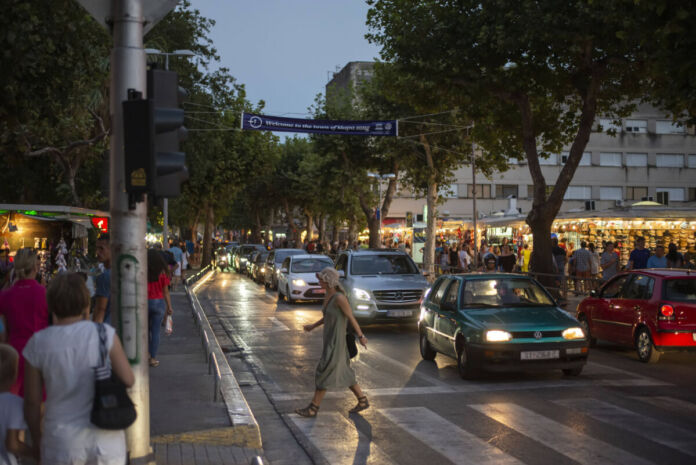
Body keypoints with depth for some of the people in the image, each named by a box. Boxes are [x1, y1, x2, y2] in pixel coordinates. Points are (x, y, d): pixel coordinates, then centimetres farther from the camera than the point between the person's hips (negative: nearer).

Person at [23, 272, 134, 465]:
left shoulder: (38, 344, -7)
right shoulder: (105, 334, -10)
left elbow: (32, 401, -2)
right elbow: (128, 380, -7)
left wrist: (37, 442, 12)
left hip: (62, 441, 0)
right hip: (106, 440, 0)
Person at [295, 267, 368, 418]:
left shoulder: (340, 298, -22)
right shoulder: (328, 295, 5)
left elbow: (351, 318, -13)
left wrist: (361, 337, -5)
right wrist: (313, 326, 17)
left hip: (336, 342, -9)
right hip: (329, 339, 9)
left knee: (323, 374, -3)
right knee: (342, 374, 16)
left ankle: (313, 408, 7)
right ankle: (363, 401, 27)